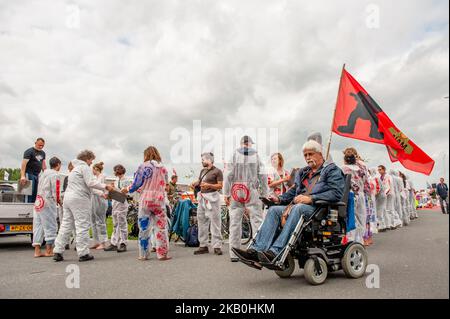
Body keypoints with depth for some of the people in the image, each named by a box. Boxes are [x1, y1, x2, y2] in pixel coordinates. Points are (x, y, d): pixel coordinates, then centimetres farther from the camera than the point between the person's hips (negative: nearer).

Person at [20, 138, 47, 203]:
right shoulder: (29, 152, -7)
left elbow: (43, 164, 21)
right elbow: (24, 164, -17)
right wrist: (22, 176, -27)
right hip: (29, 174, -7)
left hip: (37, 175, 7)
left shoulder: (43, 153, 15)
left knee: (35, 194, 6)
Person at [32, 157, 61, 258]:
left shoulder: (44, 174, 18)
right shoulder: (55, 175, -6)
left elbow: (40, 189, 18)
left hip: (38, 202, 8)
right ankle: (49, 251, 1)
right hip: (48, 203, -8)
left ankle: (37, 251, 10)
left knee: (38, 226, 8)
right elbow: (55, 191, -10)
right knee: (51, 226, -1)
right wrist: (58, 201, 7)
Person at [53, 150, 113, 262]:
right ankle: (83, 254, -3)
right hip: (79, 199, -9)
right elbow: (91, 183, -16)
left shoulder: (75, 168, 27)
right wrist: (105, 186, -7)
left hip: (68, 197, 10)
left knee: (66, 225, 11)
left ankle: (58, 252, 12)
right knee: (82, 226, -6)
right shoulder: (85, 167, -4)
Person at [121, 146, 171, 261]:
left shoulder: (143, 166, -4)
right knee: (161, 227, 4)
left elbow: (136, 184, -1)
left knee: (144, 228, 7)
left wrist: (127, 189, 18)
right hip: (159, 200, 2)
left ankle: (143, 254, 14)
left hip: (145, 200, -2)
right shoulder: (163, 168, 6)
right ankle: (162, 254, 5)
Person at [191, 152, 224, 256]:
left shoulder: (217, 171, -3)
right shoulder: (203, 171, 19)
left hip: (212, 197, -7)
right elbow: (199, 181, 24)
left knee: (215, 222, -7)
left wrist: (209, 185, -20)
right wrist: (196, 183, 2)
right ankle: (203, 245, 16)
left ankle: (217, 246, -2)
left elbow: (220, 186, -8)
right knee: (201, 221, 8)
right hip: (202, 197, 8)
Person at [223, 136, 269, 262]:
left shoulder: (235, 155, 5)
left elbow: (228, 175, -1)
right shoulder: (256, 155, 5)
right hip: (252, 193, -1)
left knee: (235, 222, 4)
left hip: (236, 193, 1)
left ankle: (234, 254, 8)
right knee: (257, 221, 1)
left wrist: (226, 193, 2)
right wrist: (264, 194, 4)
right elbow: (262, 176, 1)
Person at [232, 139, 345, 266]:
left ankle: (276, 252, -44)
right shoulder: (303, 172, 29)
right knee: (274, 210, -18)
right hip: (298, 207, 7)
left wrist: (311, 198, -19)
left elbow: (336, 193, -9)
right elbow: (293, 191, 26)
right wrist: (279, 199, 6)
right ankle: (257, 250, -32)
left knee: (297, 208, -36)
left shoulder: (332, 170, 7)